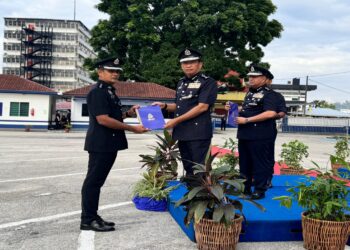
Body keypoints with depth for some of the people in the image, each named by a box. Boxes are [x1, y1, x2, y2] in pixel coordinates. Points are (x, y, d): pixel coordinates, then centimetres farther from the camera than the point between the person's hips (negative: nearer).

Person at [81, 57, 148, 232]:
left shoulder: (110, 92, 16)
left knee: (97, 181, 13)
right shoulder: (97, 92, -14)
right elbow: (103, 119, -22)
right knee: (93, 181, -3)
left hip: (109, 144, 10)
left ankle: (93, 217, 21)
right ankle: (88, 220, 4)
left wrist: (128, 113, 8)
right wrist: (133, 129, -18)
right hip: (100, 144, -10)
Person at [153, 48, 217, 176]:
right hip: (182, 132, 8)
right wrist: (164, 106, 7)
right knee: (188, 169, 14)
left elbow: (202, 107, -16)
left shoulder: (208, 82, -7)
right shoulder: (181, 83, 17)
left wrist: (176, 120, -16)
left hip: (199, 133, -7)